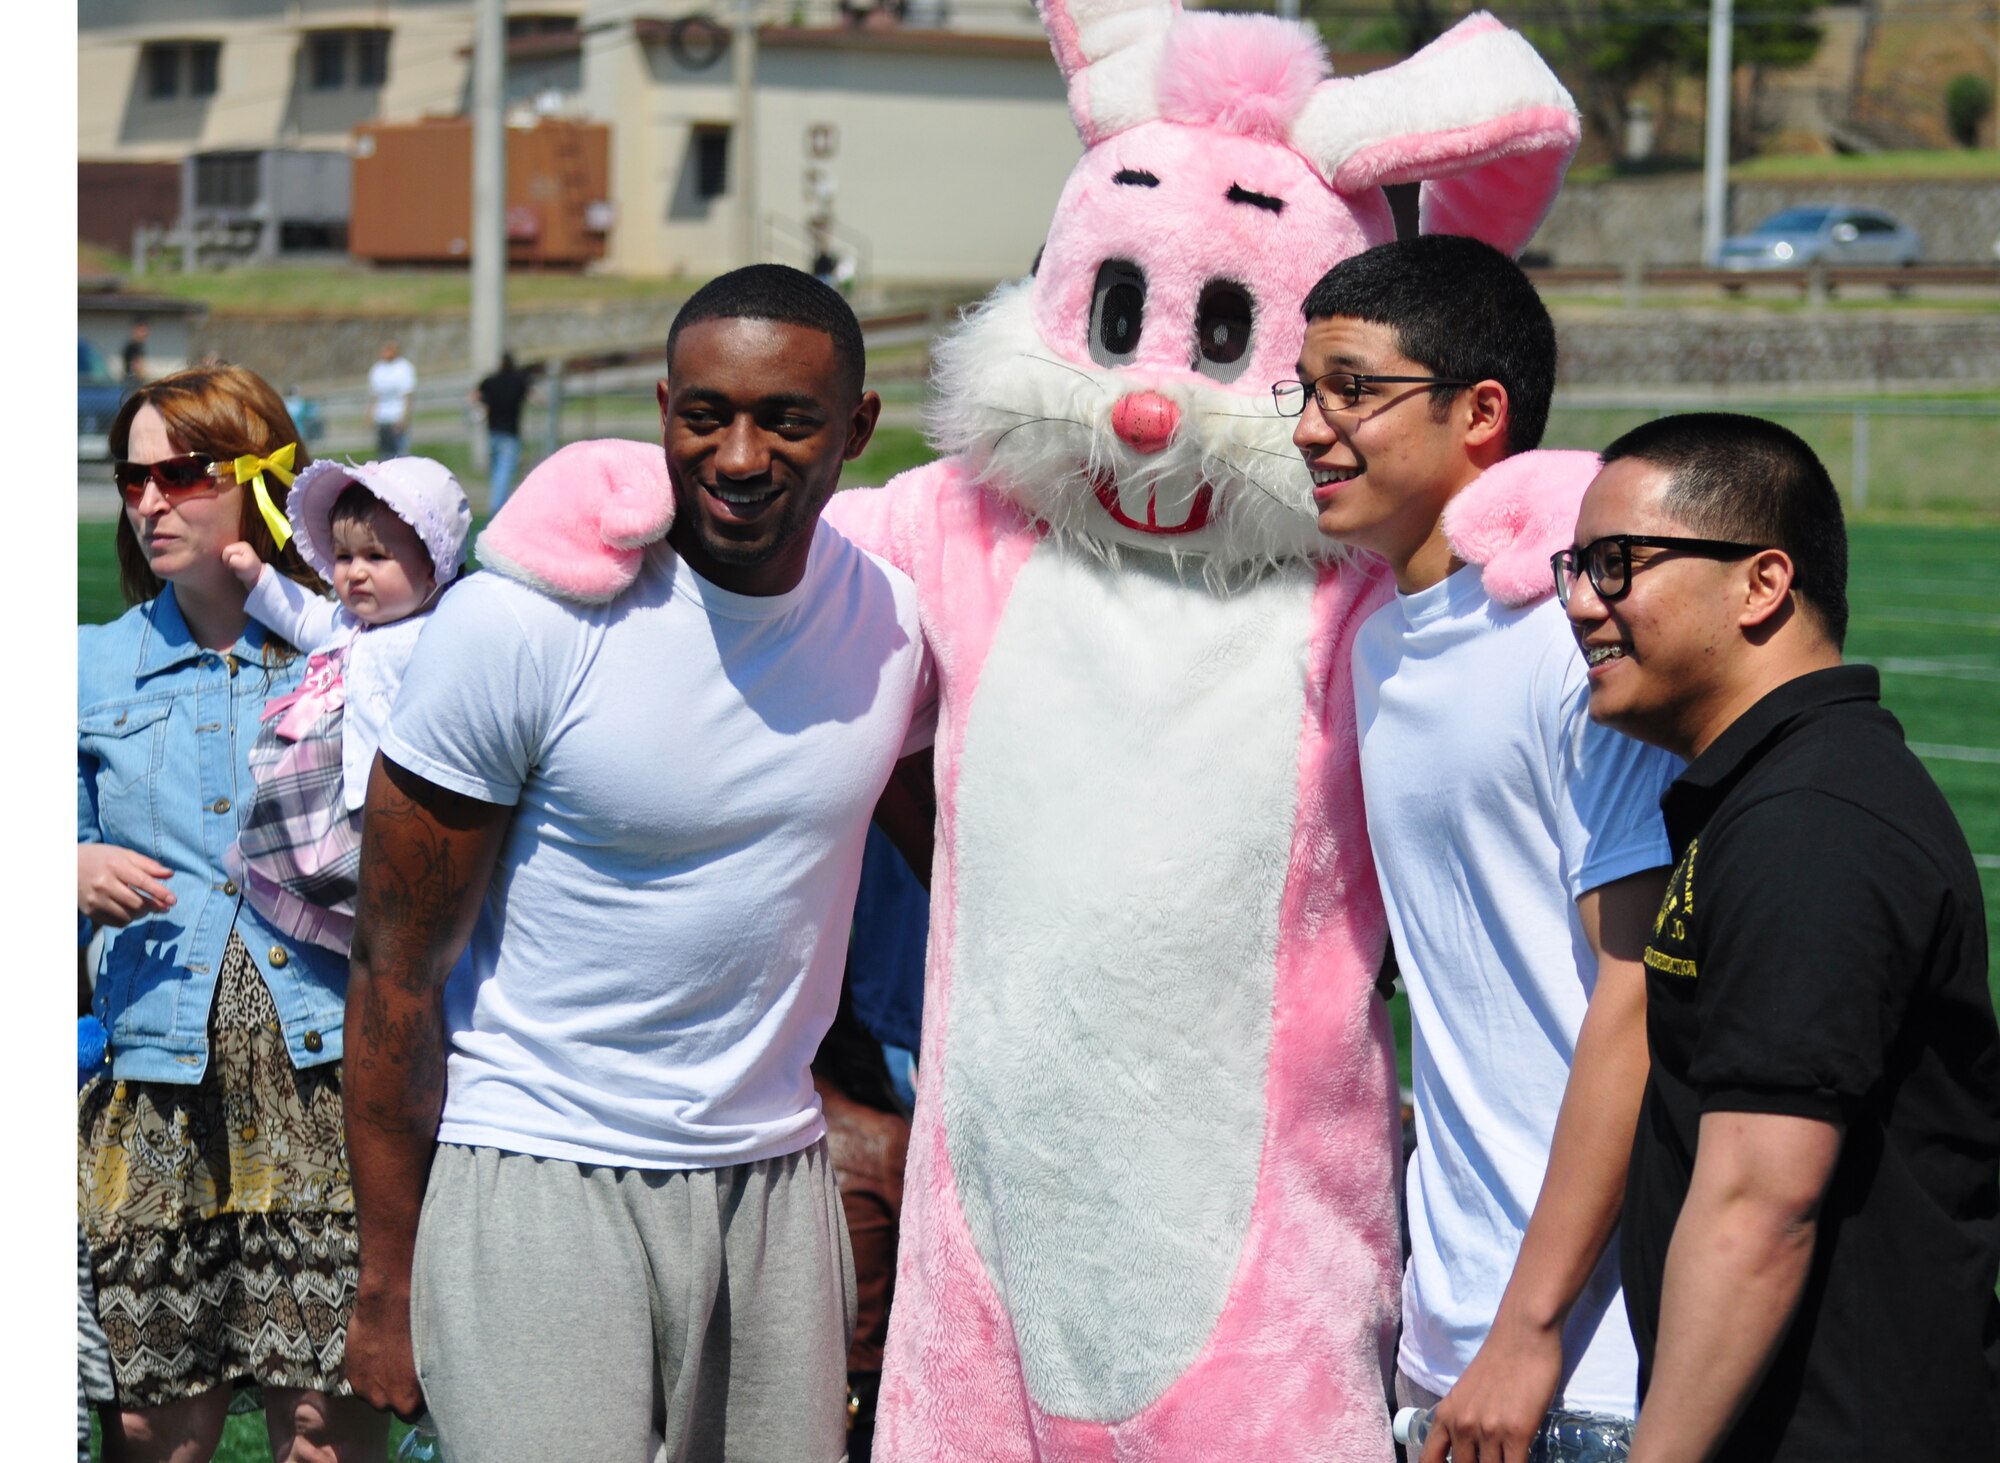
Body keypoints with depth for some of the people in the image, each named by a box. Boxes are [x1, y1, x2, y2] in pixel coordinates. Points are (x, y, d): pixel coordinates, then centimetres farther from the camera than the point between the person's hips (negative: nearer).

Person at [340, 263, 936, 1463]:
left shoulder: (899, 621, 1)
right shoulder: (525, 621, -12)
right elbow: (398, 974, -7)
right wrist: (386, 1286, -7)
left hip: (774, 1178, 5)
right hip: (533, 1182, -5)